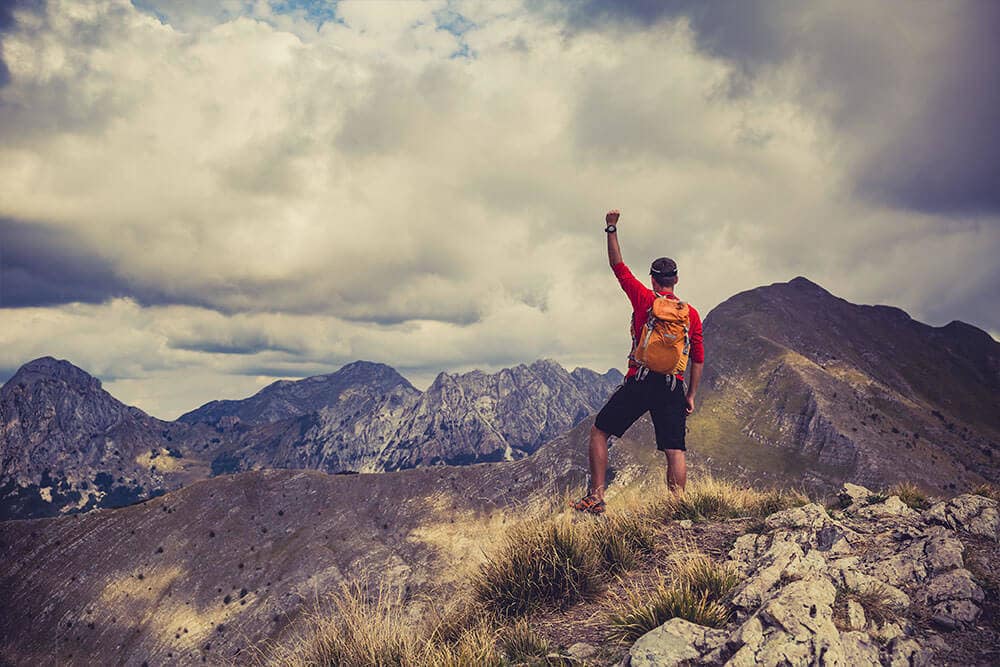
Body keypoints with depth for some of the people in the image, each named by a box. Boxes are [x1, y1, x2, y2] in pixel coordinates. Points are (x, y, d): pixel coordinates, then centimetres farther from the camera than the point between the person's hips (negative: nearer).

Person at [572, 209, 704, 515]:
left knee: (599, 432, 9)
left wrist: (611, 229, 12)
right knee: (675, 450, 3)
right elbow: (698, 358, 11)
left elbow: (618, 266, 7)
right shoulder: (691, 313, 10)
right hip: (674, 386, 3)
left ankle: (596, 497, 4)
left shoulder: (645, 299, 0)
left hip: (640, 381, -3)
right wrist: (691, 395, 18)